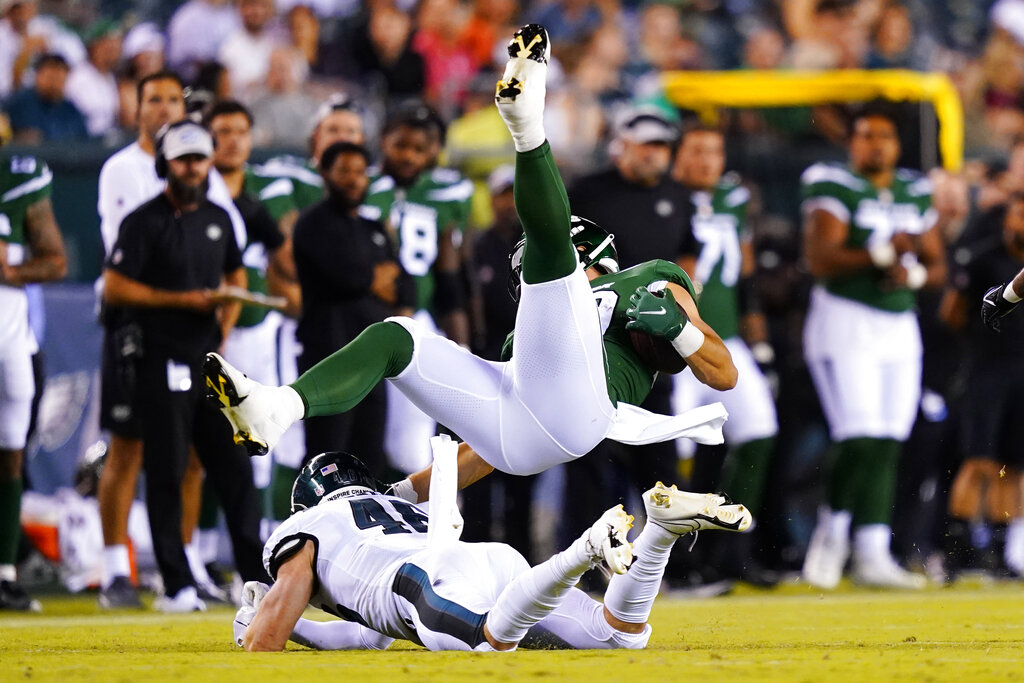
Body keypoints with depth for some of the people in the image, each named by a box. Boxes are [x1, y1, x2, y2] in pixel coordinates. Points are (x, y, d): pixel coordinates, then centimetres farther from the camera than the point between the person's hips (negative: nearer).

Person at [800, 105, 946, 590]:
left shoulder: (916, 193, 13)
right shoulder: (834, 187, -6)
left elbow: (938, 266, 16)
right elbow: (820, 261, -17)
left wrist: (913, 272, -5)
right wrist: (882, 252, -23)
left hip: (900, 331, 6)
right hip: (845, 325, -6)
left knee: (887, 446, 0)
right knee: (863, 441, -16)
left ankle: (873, 556, 1)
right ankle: (832, 527, 3)